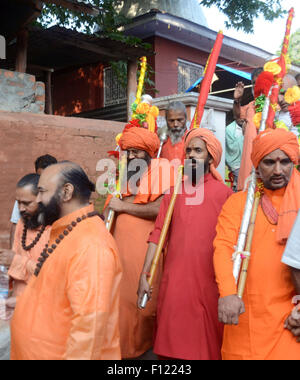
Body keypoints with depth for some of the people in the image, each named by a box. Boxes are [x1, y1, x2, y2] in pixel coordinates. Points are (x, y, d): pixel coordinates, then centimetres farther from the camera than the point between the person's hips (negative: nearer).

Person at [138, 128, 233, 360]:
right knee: (172, 337, 10)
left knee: (206, 341, 10)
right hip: (173, 280, 3)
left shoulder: (223, 193, -2)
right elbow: (158, 234, 3)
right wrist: (144, 275, -1)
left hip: (207, 282, -2)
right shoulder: (174, 192, 7)